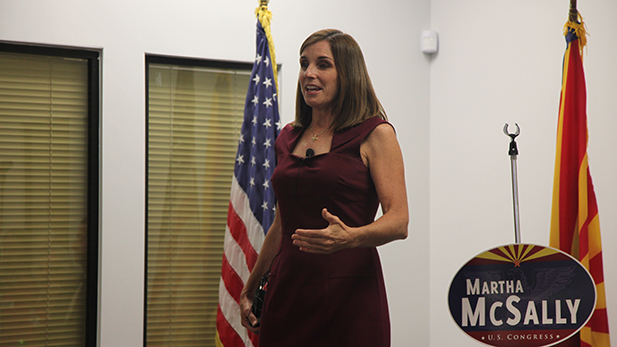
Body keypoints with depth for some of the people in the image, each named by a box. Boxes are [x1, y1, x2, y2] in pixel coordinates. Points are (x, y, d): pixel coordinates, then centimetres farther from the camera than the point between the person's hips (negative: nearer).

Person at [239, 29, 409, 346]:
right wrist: (249, 288, 21)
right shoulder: (288, 138, 13)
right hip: (287, 293, 5)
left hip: (349, 291, -5)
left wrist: (350, 237, -30)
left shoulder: (374, 134, -4)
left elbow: (399, 221, -11)